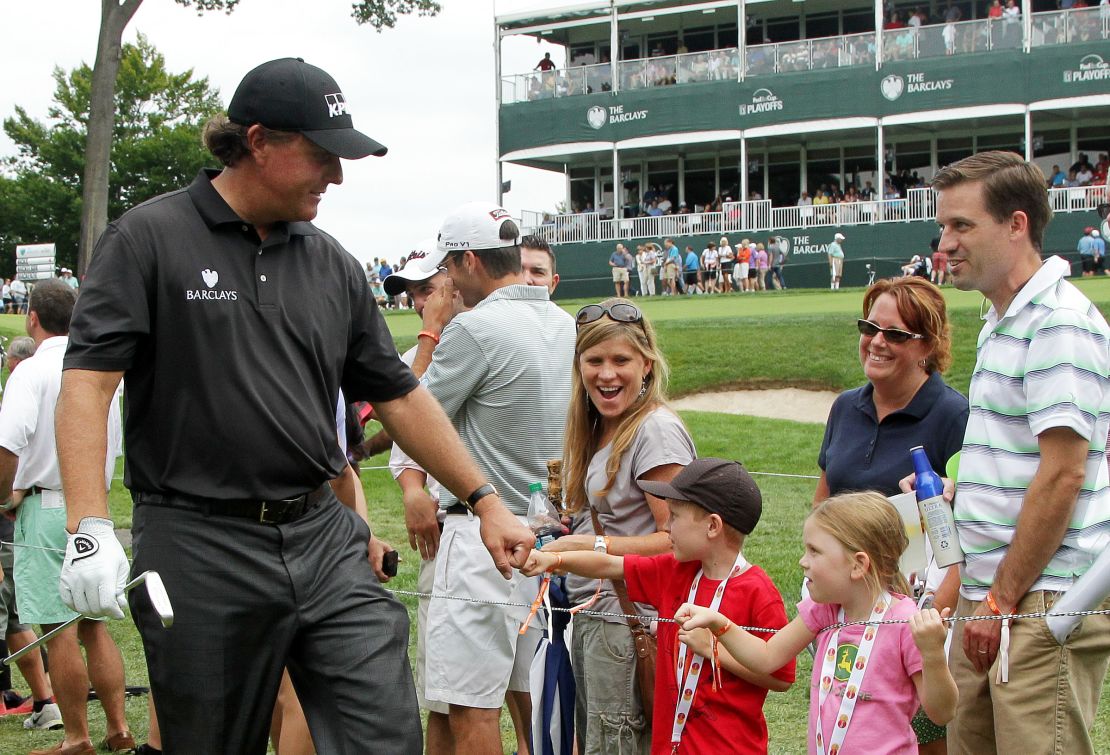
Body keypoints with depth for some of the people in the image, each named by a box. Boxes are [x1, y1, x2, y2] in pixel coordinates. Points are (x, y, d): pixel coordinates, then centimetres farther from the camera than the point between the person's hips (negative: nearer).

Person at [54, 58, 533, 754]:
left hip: (326, 542, 4)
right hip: (200, 550, -4)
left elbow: (399, 396, 16)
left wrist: (486, 502, 13)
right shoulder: (148, 239, -3)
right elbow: (88, 380, -10)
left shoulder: (333, 264, 11)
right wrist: (90, 527, -21)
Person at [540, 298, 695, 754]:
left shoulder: (656, 430, -15)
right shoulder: (596, 430, 13)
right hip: (588, 615, 9)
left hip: (629, 619, -9)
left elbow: (676, 539, -18)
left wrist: (593, 546, -22)